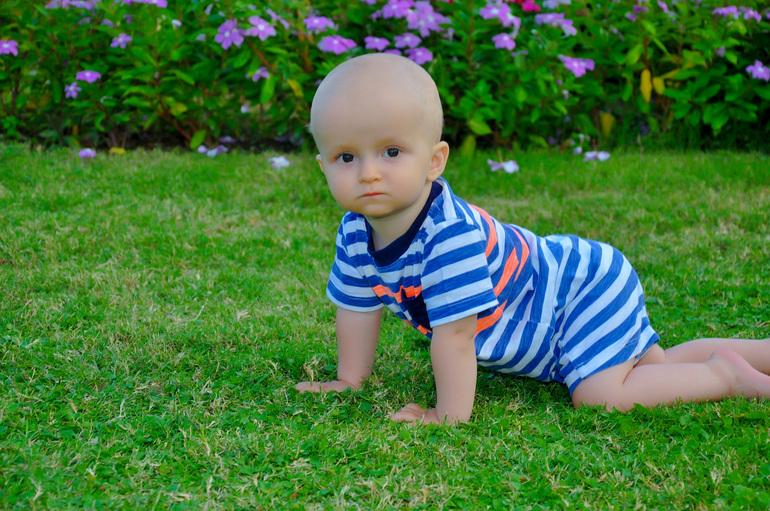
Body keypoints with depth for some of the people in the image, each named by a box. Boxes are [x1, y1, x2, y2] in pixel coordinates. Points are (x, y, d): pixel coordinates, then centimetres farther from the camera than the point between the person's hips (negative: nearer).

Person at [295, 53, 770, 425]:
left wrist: (448, 415, -30)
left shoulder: (450, 234, -40)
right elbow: (357, 307, 3)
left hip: (587, 286, -9)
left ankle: (728, 375, -6)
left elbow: (455, 333, -37)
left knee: (601, 394, -24)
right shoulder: (356, 233, -12)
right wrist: (350, 380, 8)